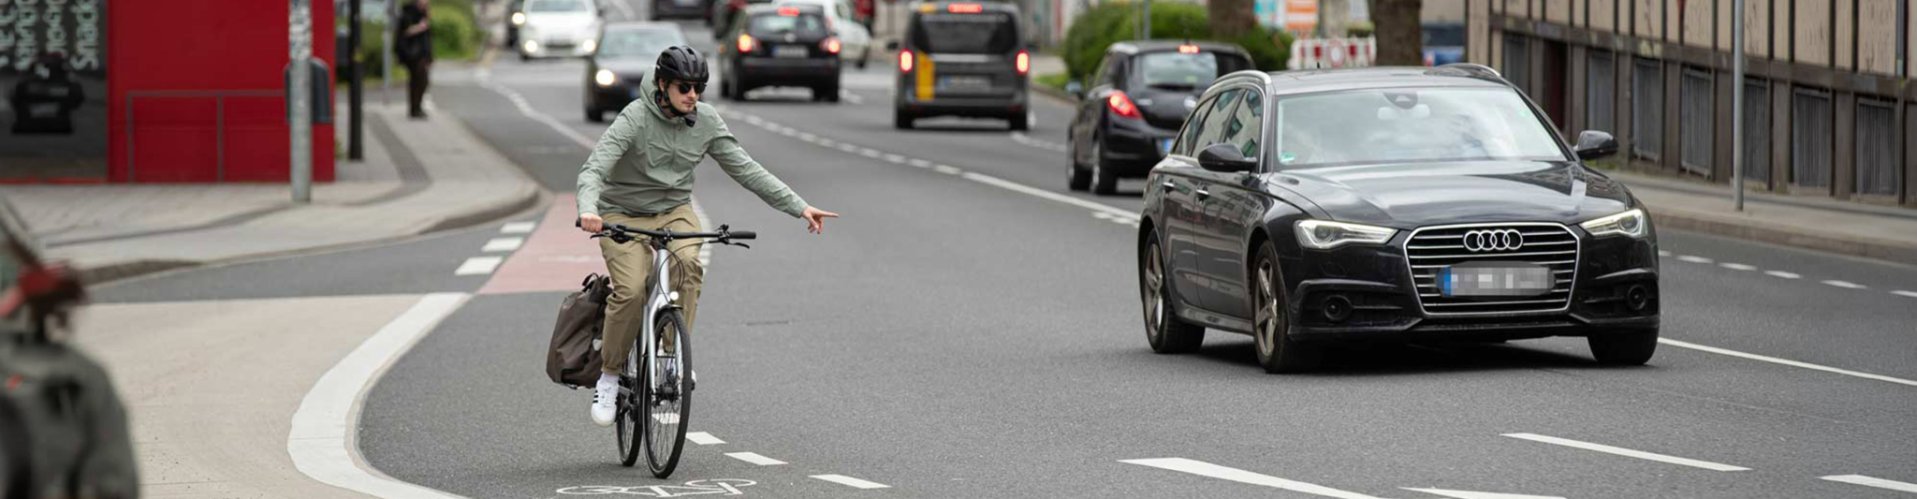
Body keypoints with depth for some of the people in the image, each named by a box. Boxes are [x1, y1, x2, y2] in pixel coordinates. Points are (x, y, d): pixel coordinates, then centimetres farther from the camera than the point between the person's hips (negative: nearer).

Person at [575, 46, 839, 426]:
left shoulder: (706, 121, -7)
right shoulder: (636, 118, -20)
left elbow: (744, 169, -2)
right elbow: (593, 169, -29)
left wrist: (799, 207, -8)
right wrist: (588, 210, -50)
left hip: (674, 211, 3)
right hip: (623, 214, -3)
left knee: (688, 262, -30)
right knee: (631, 291, -25)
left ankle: (674, 354, -18)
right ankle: (609, 376, -5)